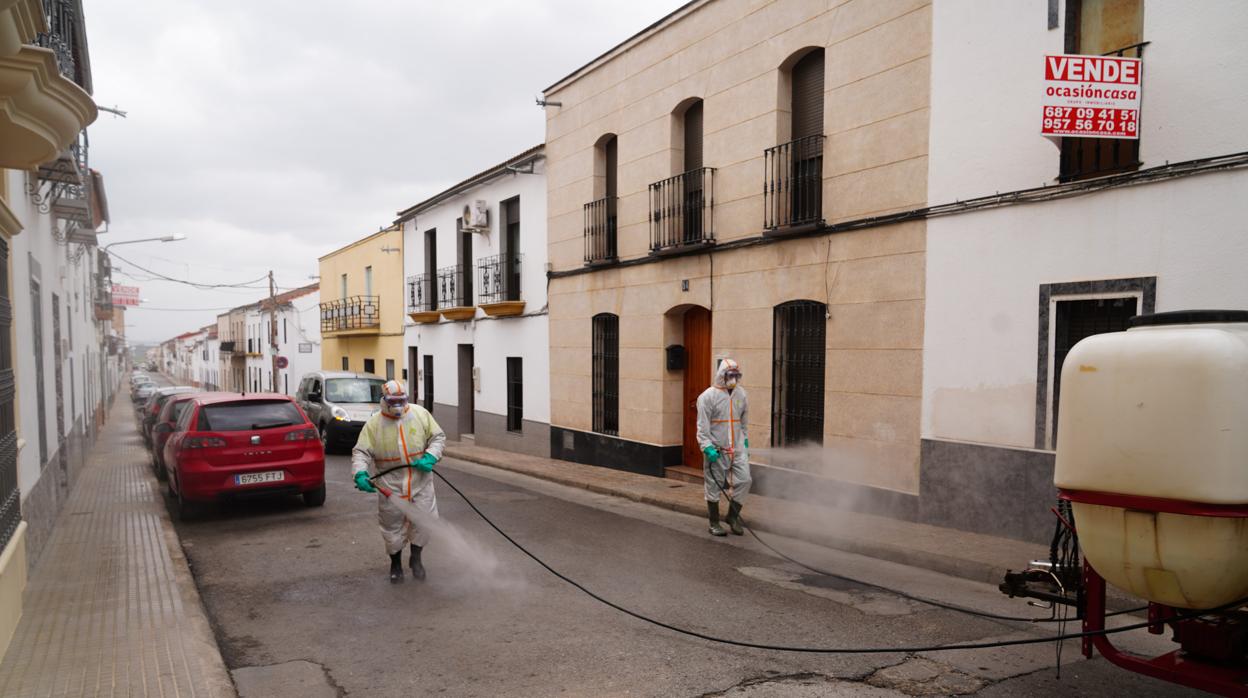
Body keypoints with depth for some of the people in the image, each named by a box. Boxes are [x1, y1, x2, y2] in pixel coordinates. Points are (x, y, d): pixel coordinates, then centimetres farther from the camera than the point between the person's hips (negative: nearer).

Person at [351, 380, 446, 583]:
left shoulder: (421, 414, -1)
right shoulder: (373, 424, -5)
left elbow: (438, 437, 4)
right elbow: (361, 452, -6)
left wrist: (431, 457, -13)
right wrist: (360, 474, -24)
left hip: (420, 481, 1)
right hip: (390, 484, -1)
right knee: (393, 526, 7)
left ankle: (416, 559, 25)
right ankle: (395, 564, 30)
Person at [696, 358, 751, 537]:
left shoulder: (741, 394, 9)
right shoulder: (707, 397, -8)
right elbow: (702, 426, -10)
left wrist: (745, 442, 18)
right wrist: (707, 447, -18)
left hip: (737, 448, 5)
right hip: (717, 449, -5)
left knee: (744, 480, -3)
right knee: (714, 486, 3)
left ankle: (733, 515, 15)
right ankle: (714, 523, 16)